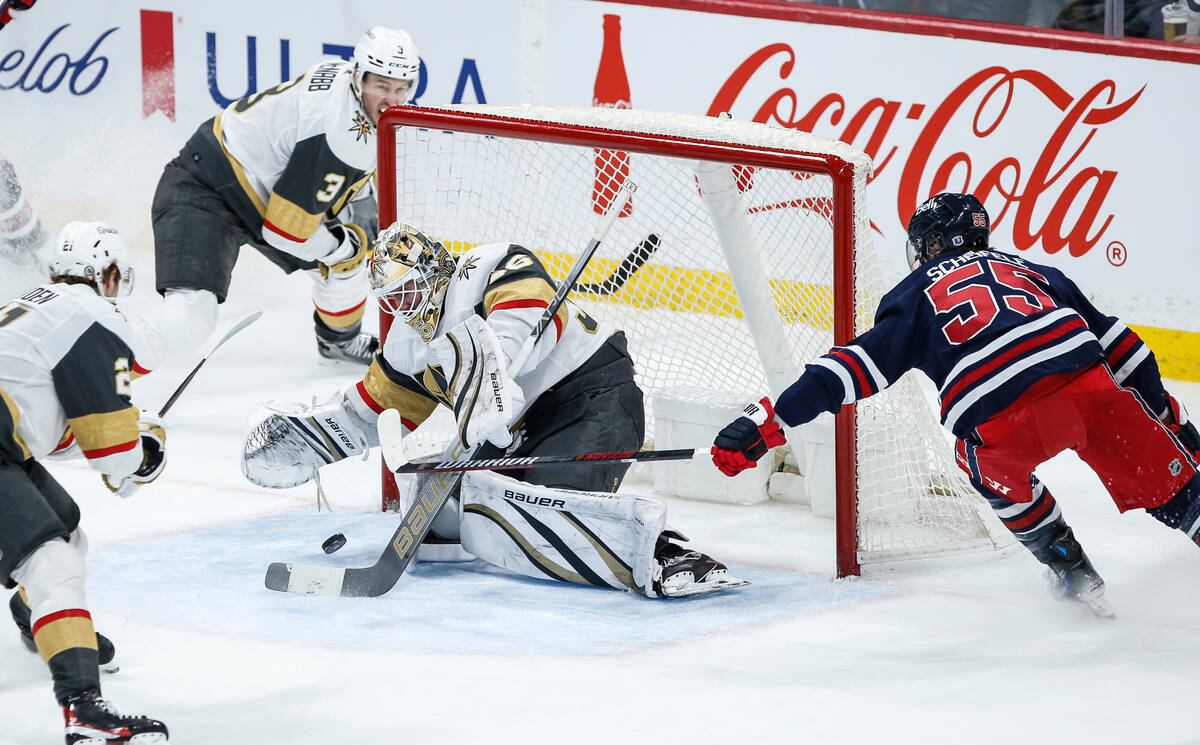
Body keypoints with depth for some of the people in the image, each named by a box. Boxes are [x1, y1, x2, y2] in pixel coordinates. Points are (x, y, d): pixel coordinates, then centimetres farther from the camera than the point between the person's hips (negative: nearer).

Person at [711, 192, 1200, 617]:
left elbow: (855, 368, 11)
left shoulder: (918, 294, 22)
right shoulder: (1033, 271, 31)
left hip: (1005, 427, -2)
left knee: (995, 471, 31)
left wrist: (770, 420, 11)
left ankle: (1070, 569, 32)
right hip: (1089, 386, 2)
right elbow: (1118, 344, 29)